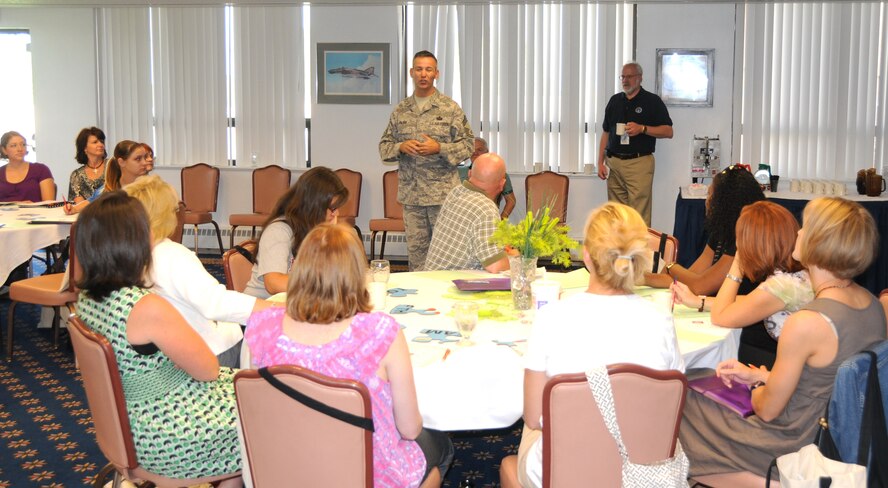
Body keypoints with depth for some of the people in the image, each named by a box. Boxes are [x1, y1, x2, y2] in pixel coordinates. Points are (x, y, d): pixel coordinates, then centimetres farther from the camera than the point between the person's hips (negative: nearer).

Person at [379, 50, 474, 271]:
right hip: (411, 194, 3)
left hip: (443, 193, -3)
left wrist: (439, 148, -15)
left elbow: (467, 145, -1)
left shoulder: (450, 108, 1)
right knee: (415, 250, 8)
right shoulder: (400, 110, 11)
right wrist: (401, 147, -8)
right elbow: (384, 146, 13)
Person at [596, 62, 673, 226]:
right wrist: (601, 162, 10)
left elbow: (668, 131, -2)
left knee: (639, 215, -9)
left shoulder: (652, 101, 1)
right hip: (613, 162, 5)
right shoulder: (615, 100, 15)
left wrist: (642, 129, -16)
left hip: (639, 163, -5)